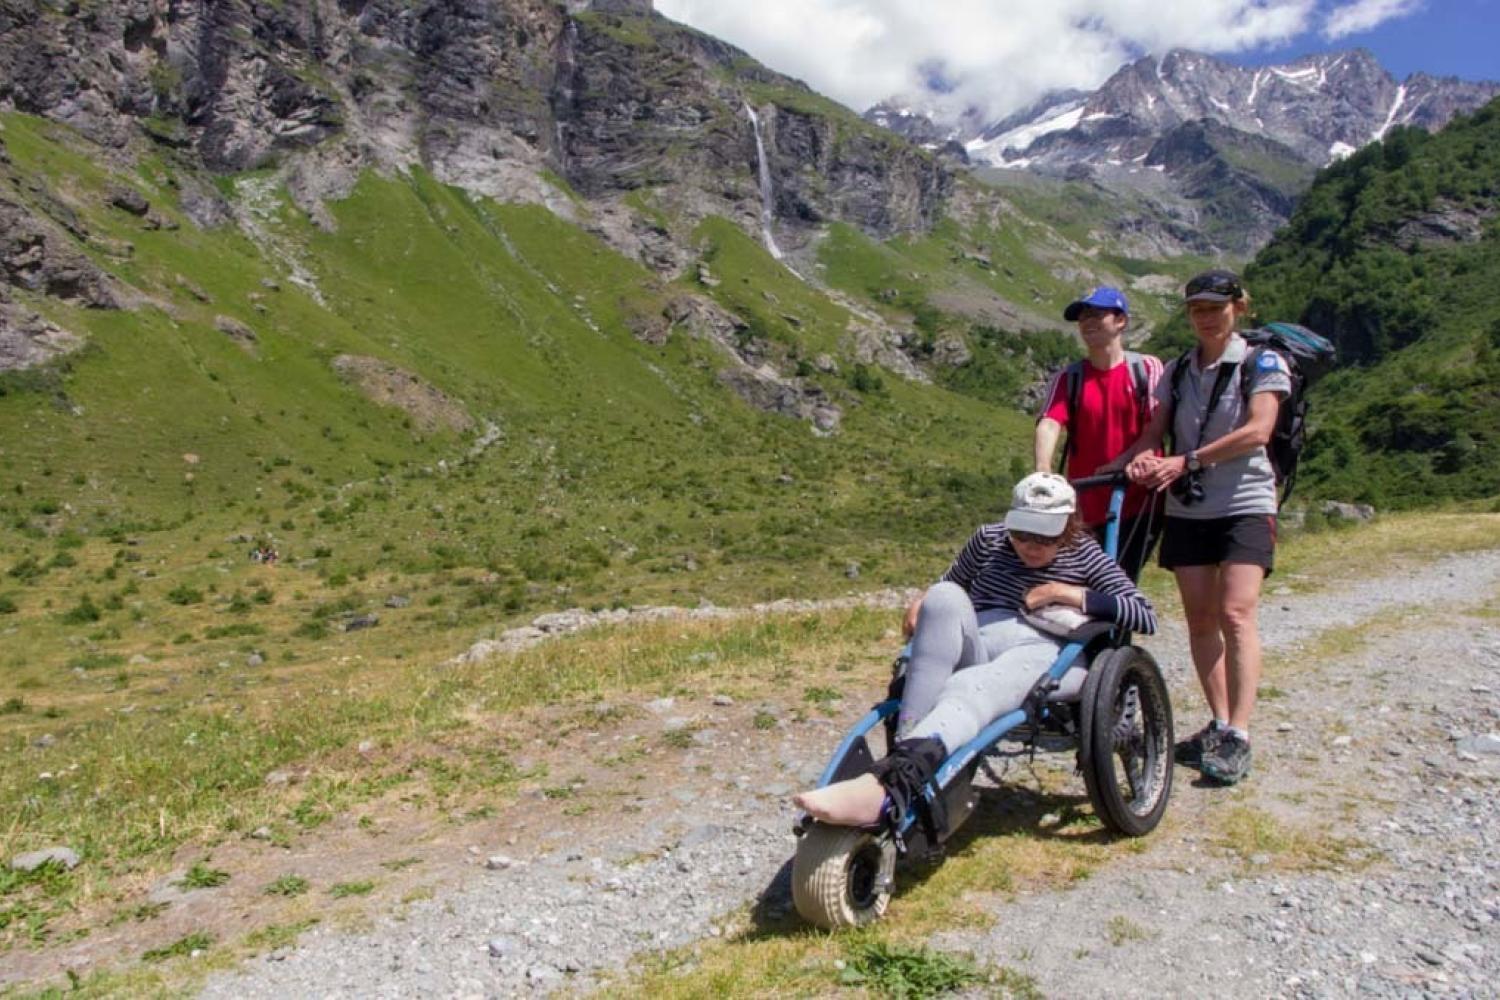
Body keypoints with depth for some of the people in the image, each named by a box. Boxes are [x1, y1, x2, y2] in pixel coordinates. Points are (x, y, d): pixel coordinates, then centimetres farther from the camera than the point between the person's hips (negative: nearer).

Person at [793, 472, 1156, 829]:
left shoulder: (1084, 554, 11)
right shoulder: (989, 538, 19)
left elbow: (1147, 617, 5)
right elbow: (950, 582, 33)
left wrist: (1071, 594, -6)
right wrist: (922, 602, 10)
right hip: (972, 648, 4)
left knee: (969, 690, -40)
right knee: (944, 598, -33)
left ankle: (890, 788, -69)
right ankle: (907, 744, -42)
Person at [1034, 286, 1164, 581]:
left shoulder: (1147, 368, 2)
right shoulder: (1068, 378, 5)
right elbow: (1048, 425, -11)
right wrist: (1043, 472, -31)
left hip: (1139, 503, -3)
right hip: (1089, 508, 3)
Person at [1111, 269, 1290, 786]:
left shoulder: (1263, 363, -2)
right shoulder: (1177, 371, 12)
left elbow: (1257, 431, -16)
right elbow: (1154, 430, 3)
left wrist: (1187, 461, -25)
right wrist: (1140, 458, -21)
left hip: (1245, 505, -4)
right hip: (1187, 510, 5)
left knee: (1235, 614, -15)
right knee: (1200, 619, 5)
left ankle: (1239, 737, -14)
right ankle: (1219, 724, 15)